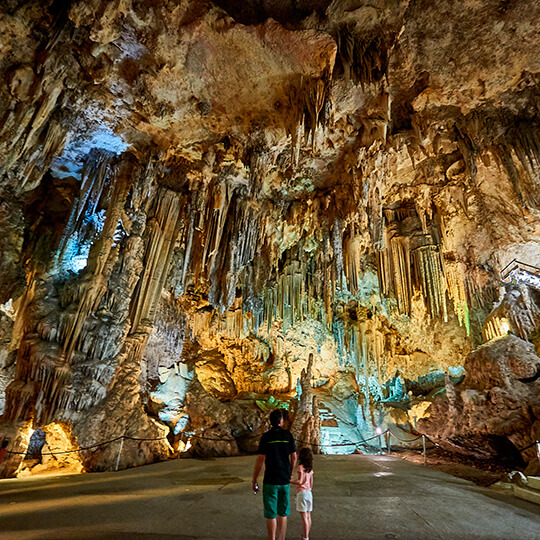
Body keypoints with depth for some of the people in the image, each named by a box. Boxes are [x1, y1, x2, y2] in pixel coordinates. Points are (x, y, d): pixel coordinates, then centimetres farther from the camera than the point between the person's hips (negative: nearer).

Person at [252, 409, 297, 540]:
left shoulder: (266, 437, -10)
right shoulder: (288, 435, -2)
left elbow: (260, 460, -12)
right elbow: (294, 457, 2)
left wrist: (254, 480, -2)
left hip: (270, 480, -3)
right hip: (285, 480, 3)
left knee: (271, 514, 6)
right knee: (282, 513, 18)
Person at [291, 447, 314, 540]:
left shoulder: (301, 467, -15)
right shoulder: (310, 468, 7)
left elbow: (299, 482, -20)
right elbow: (311, 482, 14)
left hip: (302, 492, -7)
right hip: (309, 492, 7)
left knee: (304, 517, -2)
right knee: (308, 516, 14)